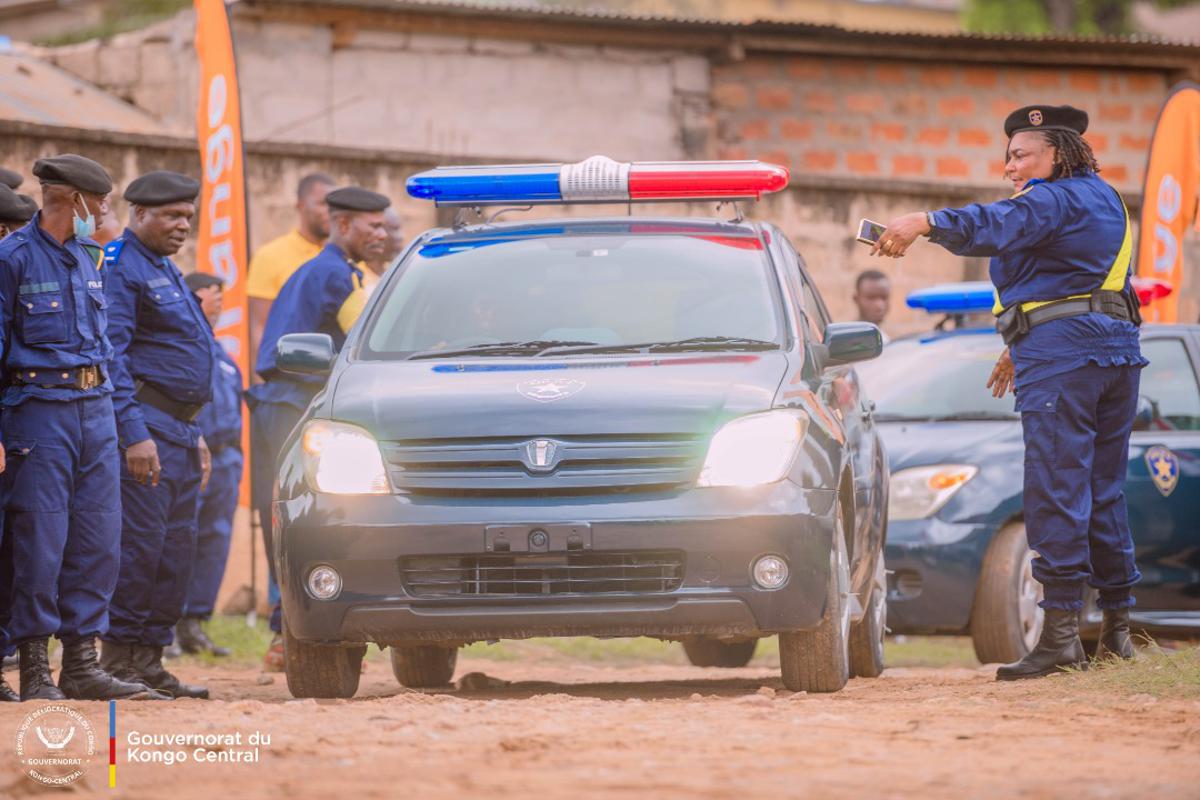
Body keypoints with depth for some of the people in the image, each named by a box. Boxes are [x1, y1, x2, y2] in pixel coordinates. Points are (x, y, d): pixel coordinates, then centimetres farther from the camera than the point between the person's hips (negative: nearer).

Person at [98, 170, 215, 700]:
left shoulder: (167, 272, 22)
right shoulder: (120, 267, -9)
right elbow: (110, 355, -17)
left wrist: (195, 434, 24)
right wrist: (134, 433, -23)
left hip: (180, 431, 10)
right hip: (145, 423, -10)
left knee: (177, 546, 8)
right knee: (141, 542, -10)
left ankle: (150, 658, 12)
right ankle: (122, 658, -7)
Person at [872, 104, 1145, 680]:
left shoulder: (1053, 200, -8)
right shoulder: (1103, 198, 22)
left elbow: (996, 226, -29)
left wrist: (926, 222, -42)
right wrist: (1021, 345, 37)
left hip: (1061, 352, -9)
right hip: (1117, 346, 9)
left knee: (1056, 490, -11)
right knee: (1103, 488, 13)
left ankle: (1061, 632, -16)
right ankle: (1118, 627, 15)